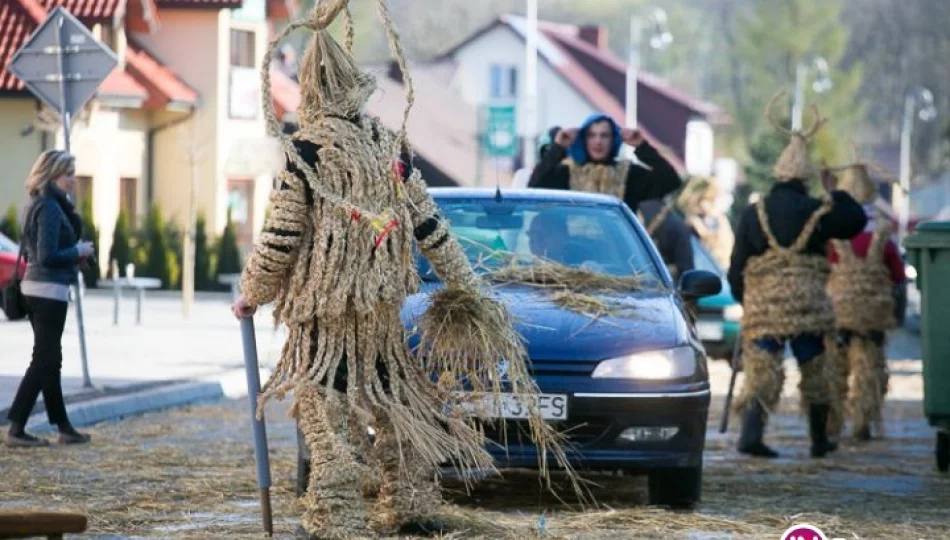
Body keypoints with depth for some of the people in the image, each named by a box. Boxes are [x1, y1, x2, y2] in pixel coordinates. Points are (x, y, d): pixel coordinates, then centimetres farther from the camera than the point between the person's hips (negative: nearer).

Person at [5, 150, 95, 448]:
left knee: (49, 359, 14)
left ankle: (64, 427, 22)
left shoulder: (37, 205, 12)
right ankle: (16, 429, -8)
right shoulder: (50, 208, -17)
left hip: (36, 288, 10)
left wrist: (75, 253, 7)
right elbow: (48, 256, -22)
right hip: (49, 290, -10)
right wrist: (79, 251, -9)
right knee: (44, 361, -6)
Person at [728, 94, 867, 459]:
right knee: (815, 371, 12)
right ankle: (819, 440, 20)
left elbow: (737, 267, 6)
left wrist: (743, 298, 18)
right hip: (807, 303, -1)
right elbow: (856, 220, 11)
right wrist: (835, 195, 22)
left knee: (761, 371, -1)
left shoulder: (753, 214, 6)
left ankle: (751, 432, -21)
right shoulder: (816, 212, 0)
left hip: (762, 306, 1)